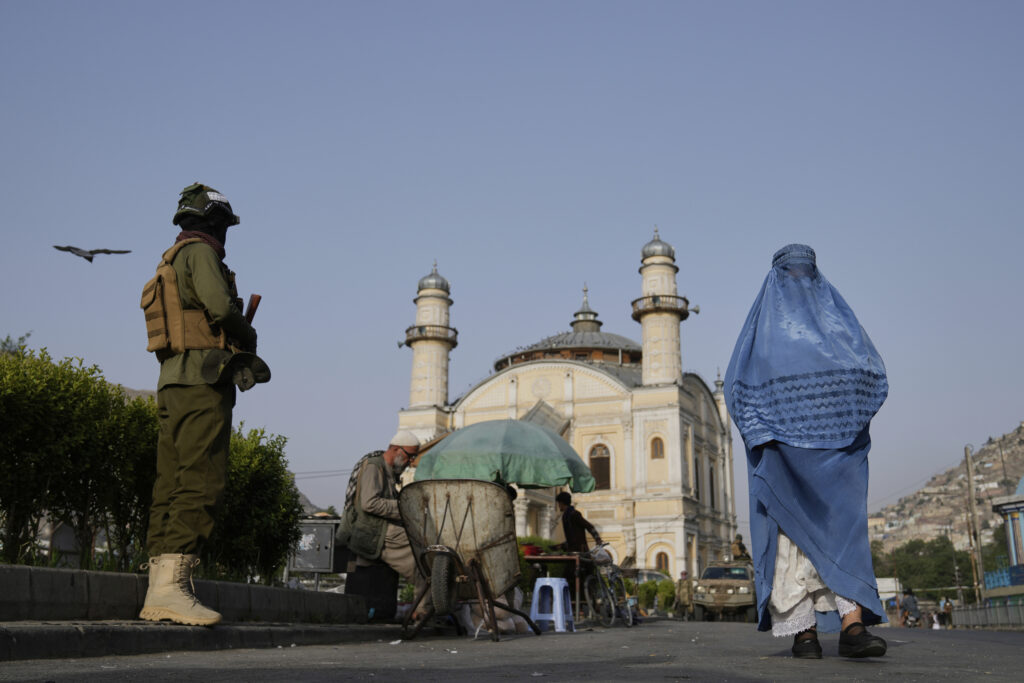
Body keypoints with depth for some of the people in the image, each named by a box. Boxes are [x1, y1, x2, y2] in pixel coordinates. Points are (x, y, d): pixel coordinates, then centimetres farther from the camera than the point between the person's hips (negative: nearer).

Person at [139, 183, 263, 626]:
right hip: (201, 378, -10)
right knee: (200, 482, -15)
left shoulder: (171, 262, 27)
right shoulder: (200, 252, -2)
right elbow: (220, 306, -18)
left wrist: (234, 344, 14)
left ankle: (158, 592, 6)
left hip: (172, 383, 10)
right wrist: (249, 337, 0)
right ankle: (172, 586, -21)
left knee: (171, 484, 5)